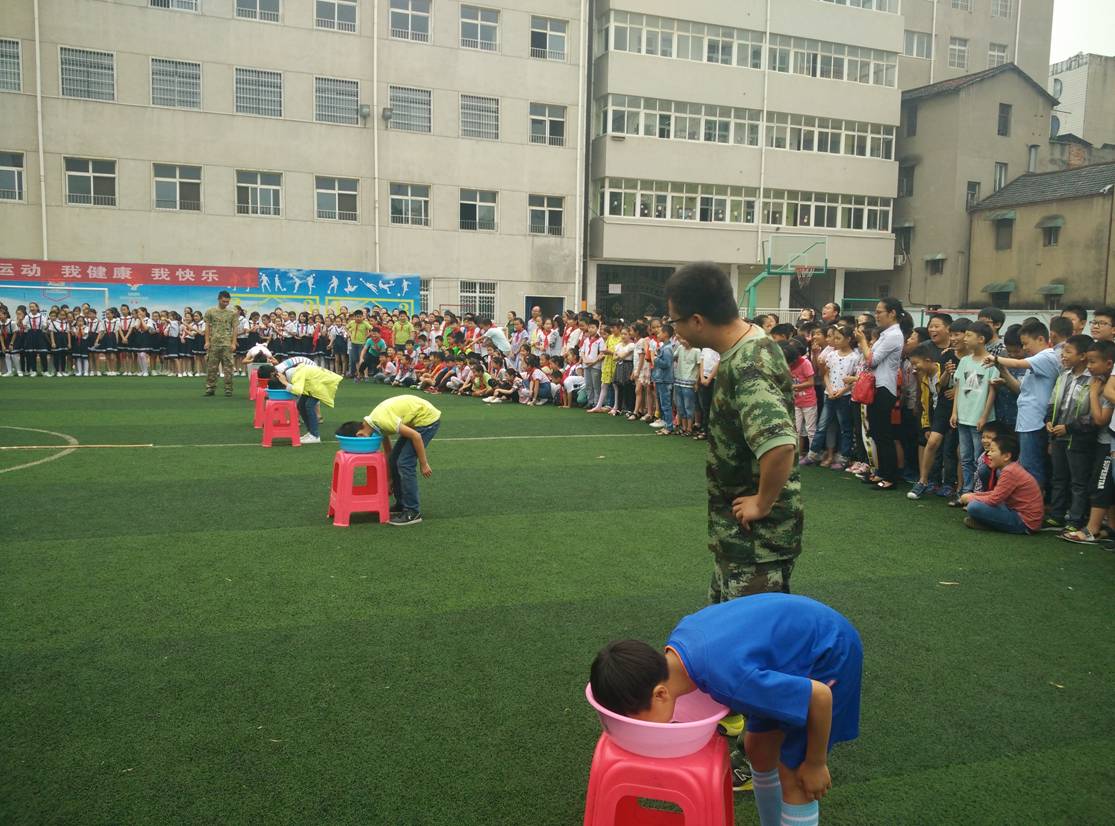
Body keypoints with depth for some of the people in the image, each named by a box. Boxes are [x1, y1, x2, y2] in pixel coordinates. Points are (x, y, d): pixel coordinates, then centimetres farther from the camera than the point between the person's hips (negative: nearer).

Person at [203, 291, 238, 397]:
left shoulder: (233, 313, 5)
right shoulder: (210, 312, 6)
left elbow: (234, 329, 4)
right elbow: (207, 327, 6)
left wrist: (233, 343, -4)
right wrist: (207, 341, -2)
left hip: (227, 344, 0)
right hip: (213, 344, 1)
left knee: (228, 367, 0)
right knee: (211, 367, 4)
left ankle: (228, 389, 5)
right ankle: (210, 388, 11)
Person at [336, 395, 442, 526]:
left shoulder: (381, 420, -26)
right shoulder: (376, 423, 2)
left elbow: (416, 436, -24)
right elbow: (388, 451, 14)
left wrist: (423, 464, -16)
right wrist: (389, 481, 20)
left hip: (428, 418, -9)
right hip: (416, 420, 9)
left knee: (405, 463, -12)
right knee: (394, 460, 9)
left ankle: (413, 513, -4)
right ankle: (401, 505, 20)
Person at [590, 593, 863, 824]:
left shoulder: (729, 678, -39)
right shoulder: (677, 639, -16)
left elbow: (820, 696, -28)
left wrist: (815, 764, -14)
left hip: (829, 651, -7)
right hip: (792, 637, 7)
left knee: (792, 774, -4)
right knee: (757, 749, 14)